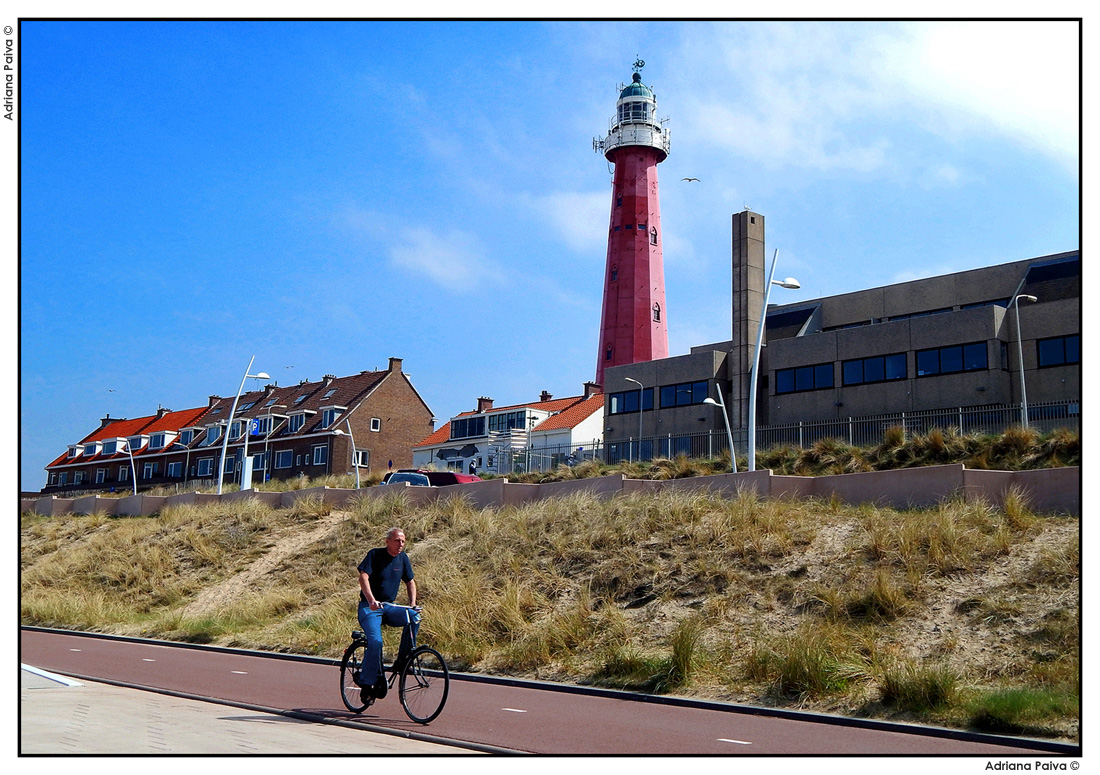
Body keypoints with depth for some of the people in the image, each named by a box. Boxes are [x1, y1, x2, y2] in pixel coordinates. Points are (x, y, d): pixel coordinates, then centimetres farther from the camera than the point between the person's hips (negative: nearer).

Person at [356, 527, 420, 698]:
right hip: (369, 607, -5)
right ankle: (367, 683, -11)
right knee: (375, 642, -25)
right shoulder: (375, 554, -8)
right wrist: (371, 600, -35)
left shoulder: (403, 558, 8)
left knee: (414, 617, -24)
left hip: (390, 607, 5)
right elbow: (363, 577, -20)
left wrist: (412, 604, 1)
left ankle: (403, 658, -9)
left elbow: (410, 582, 18)